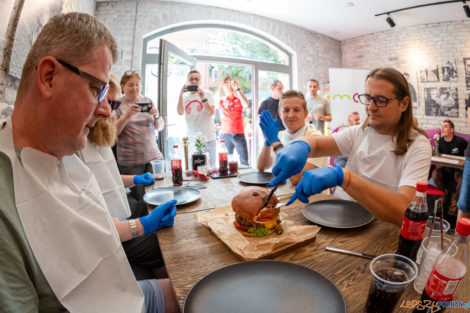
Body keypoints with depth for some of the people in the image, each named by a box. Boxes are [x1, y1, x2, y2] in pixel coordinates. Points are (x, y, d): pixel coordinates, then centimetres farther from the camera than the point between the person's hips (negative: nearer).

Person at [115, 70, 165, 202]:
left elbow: (160, 127, 10)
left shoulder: (148, 101, 11)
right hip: (130, 161, -3)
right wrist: (126, 115, -20)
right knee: (140, 199, 0)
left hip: (153, 156, 3)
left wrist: (157, 115, -11)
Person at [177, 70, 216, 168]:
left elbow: (211, 113, -10)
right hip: (191, 138, 2)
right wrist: (181, 95, -17)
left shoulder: (207, 94, 3)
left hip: (207, 138, -2)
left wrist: (203, 97, -22)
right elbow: (180, 112, -8)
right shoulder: (185, 96, 8)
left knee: (210, 166, 3)